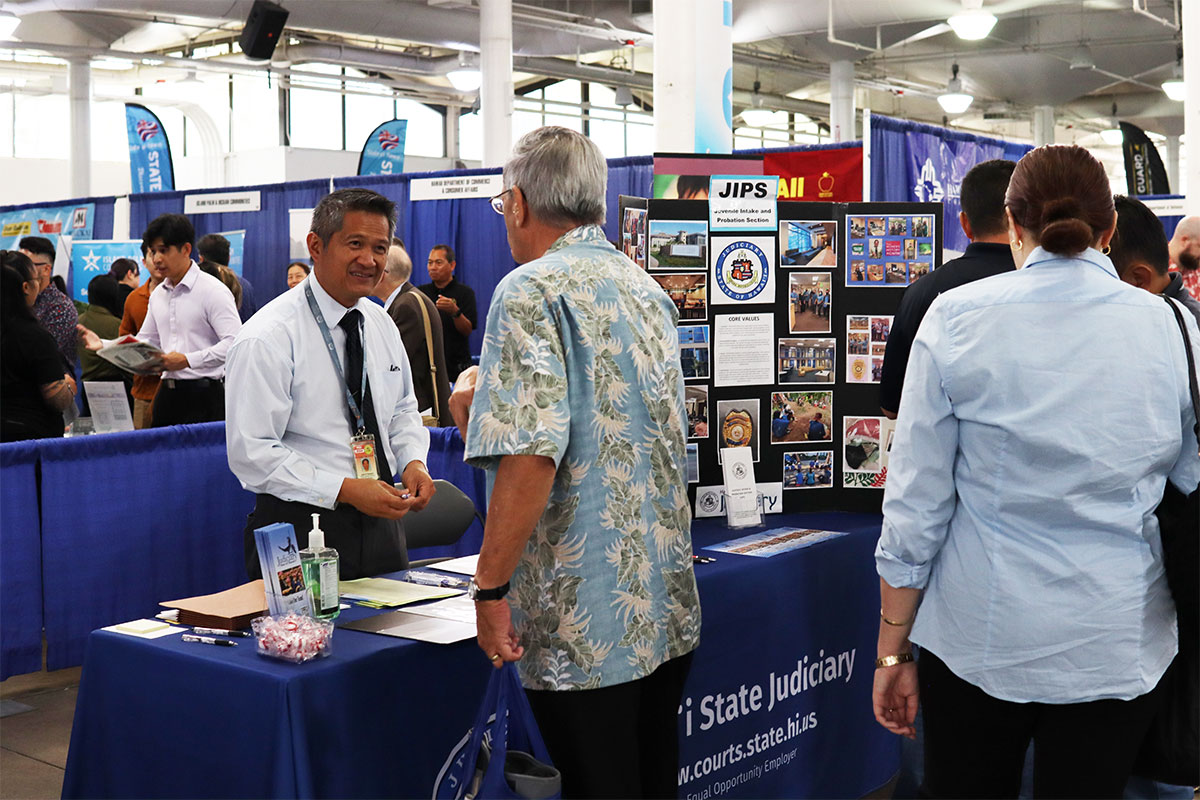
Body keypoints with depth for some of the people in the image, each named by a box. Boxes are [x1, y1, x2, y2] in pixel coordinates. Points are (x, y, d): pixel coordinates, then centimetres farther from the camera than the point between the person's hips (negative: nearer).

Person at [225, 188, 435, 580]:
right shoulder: (269, 337, -15)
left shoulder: (382, 325, 7)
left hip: (380, 518, 7)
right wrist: (344, 489, -24)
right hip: (302, 527, -6)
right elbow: (251, 453, -19)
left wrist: (413, 461, -2)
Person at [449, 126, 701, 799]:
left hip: (585, 619, -8)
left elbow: (532, 455, -23)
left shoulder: (533, 291, -12)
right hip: (670, 607, 8)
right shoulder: (648, 289, 13)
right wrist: (490, 413, 27)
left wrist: (491, 587, -15)